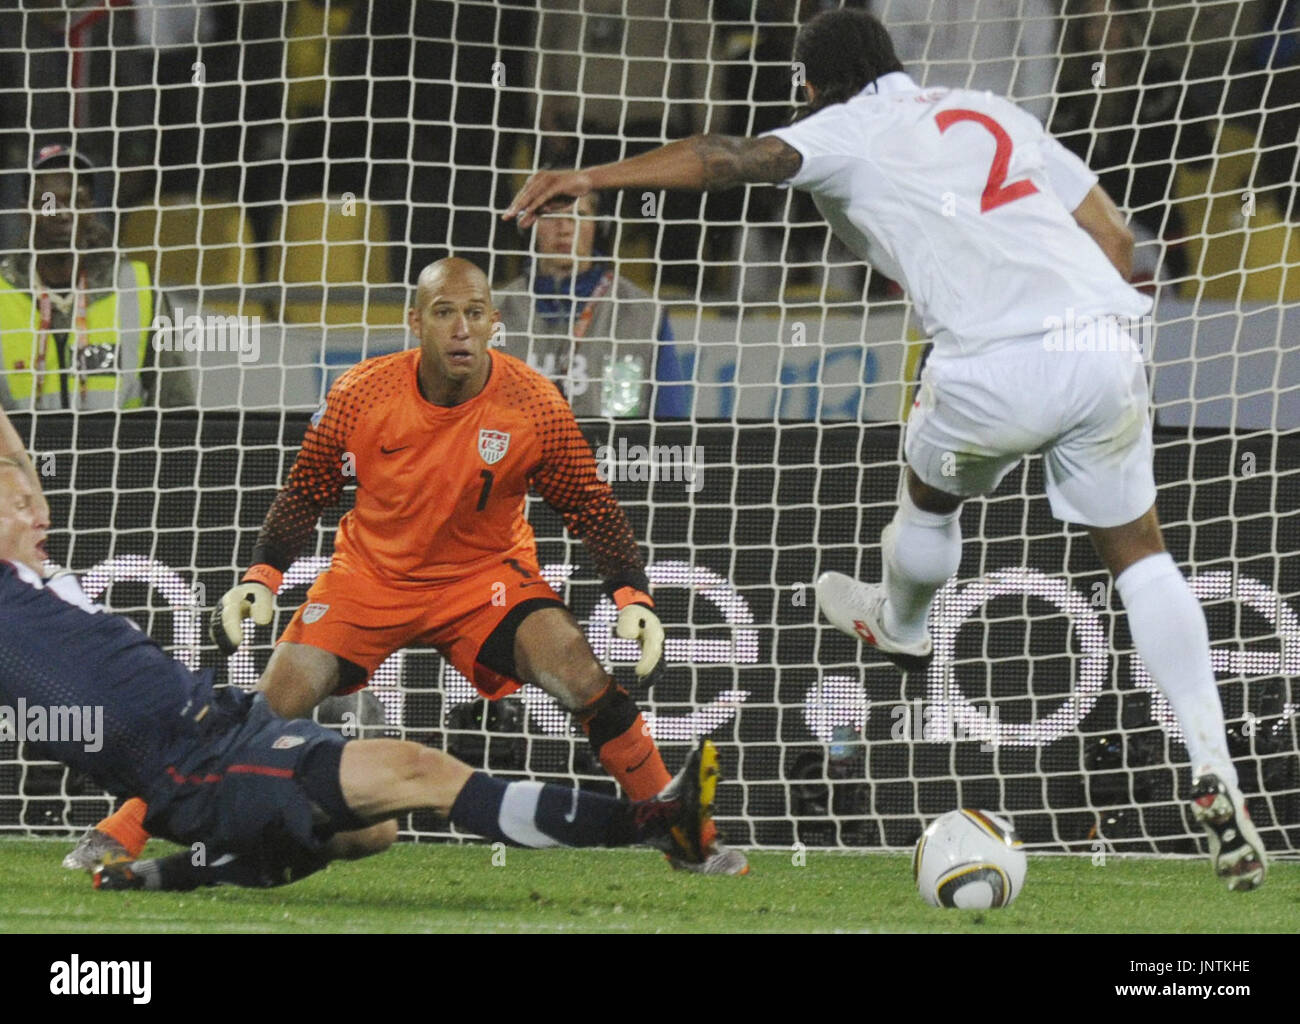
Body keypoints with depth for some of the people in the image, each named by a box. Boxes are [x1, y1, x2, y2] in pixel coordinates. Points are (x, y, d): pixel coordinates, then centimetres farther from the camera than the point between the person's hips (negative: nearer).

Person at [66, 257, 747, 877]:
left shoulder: (534, 406, -17)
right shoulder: (360, 396, -16)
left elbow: (592, 510, -5)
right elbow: (305, 493, -1)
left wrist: (633, 597, -16)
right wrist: (259, 578, -11)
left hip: (485, 575, 0)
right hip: (371, 572, 0)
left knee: (584, 679, -23)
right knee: (275, 701, -15)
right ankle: (123, 832, -2)